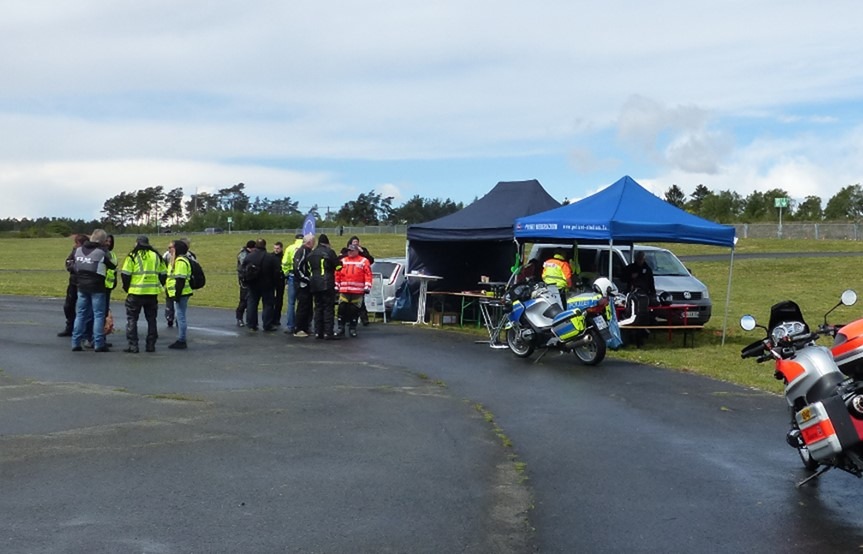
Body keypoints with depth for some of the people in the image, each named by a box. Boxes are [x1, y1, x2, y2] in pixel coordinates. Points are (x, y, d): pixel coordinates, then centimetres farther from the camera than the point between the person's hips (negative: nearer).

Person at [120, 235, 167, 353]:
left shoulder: (133, 256, -5)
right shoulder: (156, 256, 9)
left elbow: (125, 274, -8)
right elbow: (163, 274, 11)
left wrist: (126, 287, 6)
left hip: (135, 293, -4)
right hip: (152, 294, 4)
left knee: (132, 319, 5)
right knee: (151, 319, 13)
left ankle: (132, 345, 0)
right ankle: (151, 345, 13)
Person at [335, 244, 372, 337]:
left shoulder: (364, 261, 3)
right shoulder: (343, 261, 13)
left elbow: (368, 275, -2)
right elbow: (337, 275, 14)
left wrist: (367, 287, -8)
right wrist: (336, 287, 10)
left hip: (358, 292, -2)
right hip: (344, 291, 2)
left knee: (354, 310, 2)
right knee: (342, 308, -3)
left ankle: (352, 328, 13)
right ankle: (341, 328, 4)